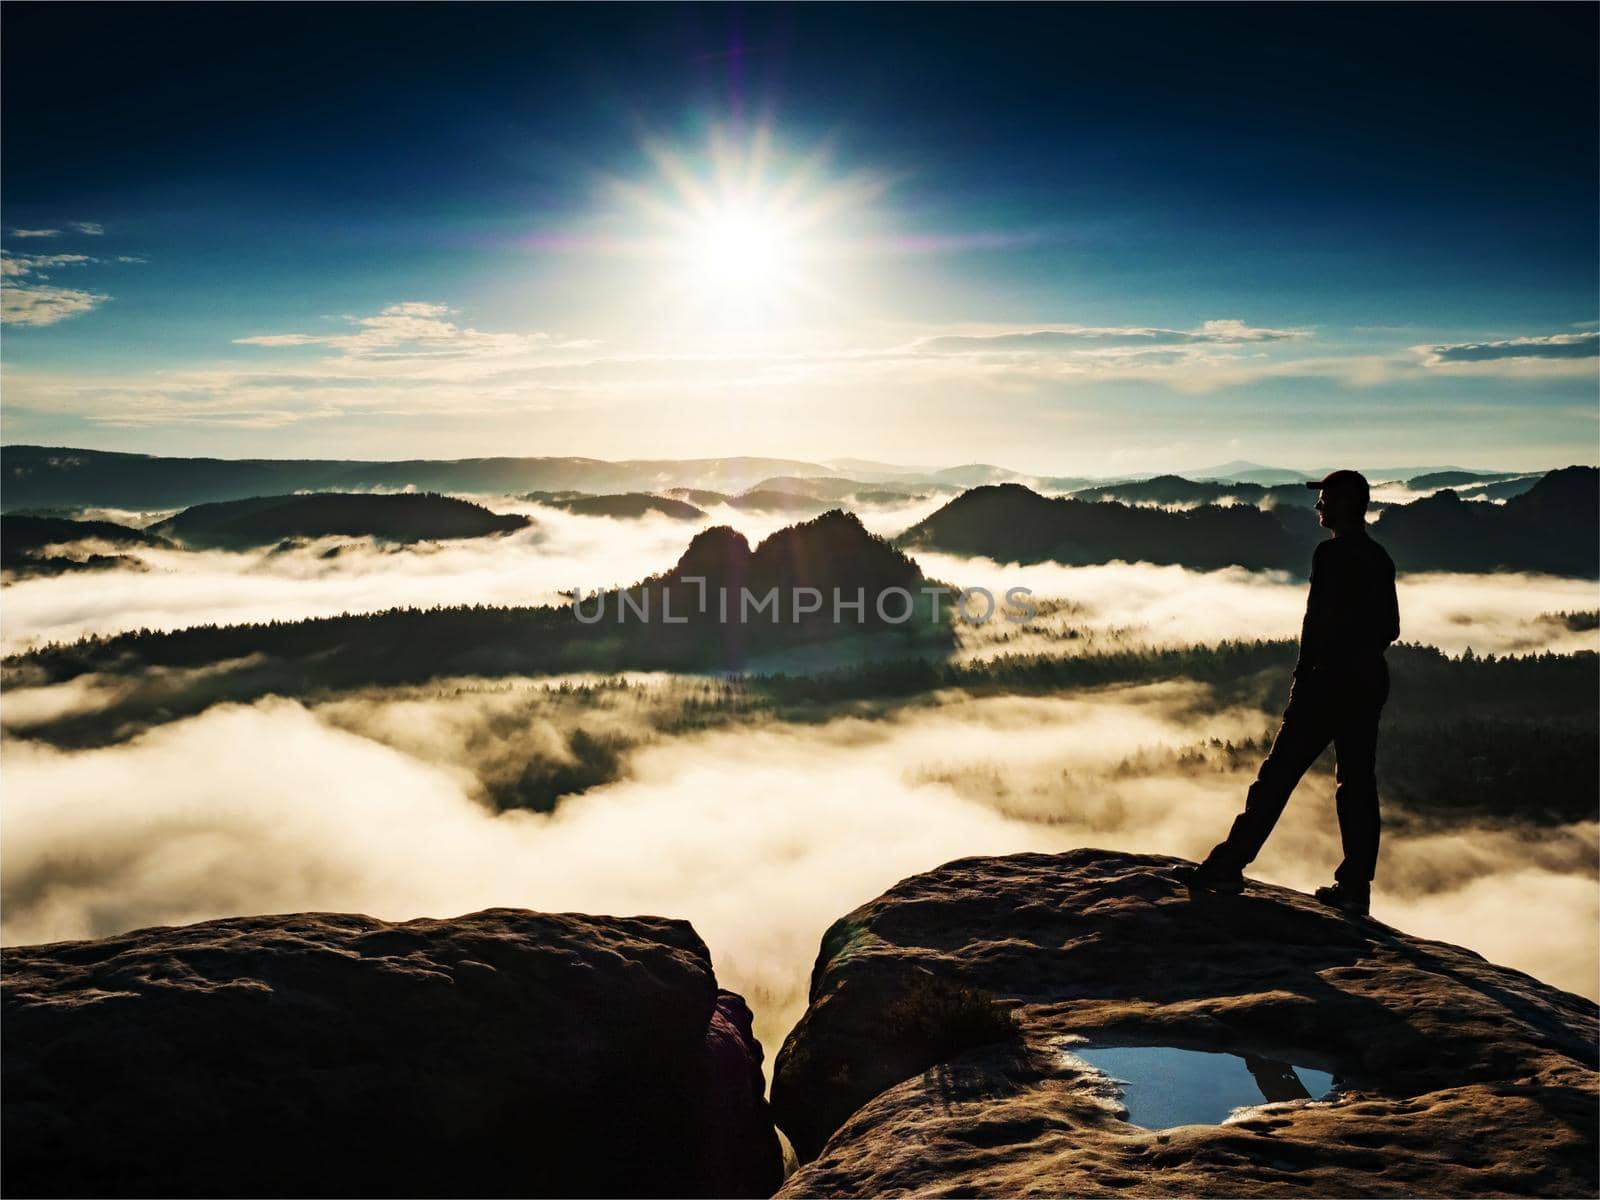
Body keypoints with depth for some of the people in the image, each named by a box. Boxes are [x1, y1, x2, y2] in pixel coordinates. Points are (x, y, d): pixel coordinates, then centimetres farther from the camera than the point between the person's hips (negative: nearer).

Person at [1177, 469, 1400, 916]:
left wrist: (1303, 673, -10)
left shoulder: (1331, 553, -12)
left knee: (1278, 774, -6)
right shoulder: (1380, 559, 13)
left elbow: (1317, 619, -17)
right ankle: (1355, 887, 11)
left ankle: (1229, 866, -3)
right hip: (1371, 681, 8)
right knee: (1358, 783, 9)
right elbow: (1391, 627, 18)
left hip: (1330, 679, -8)